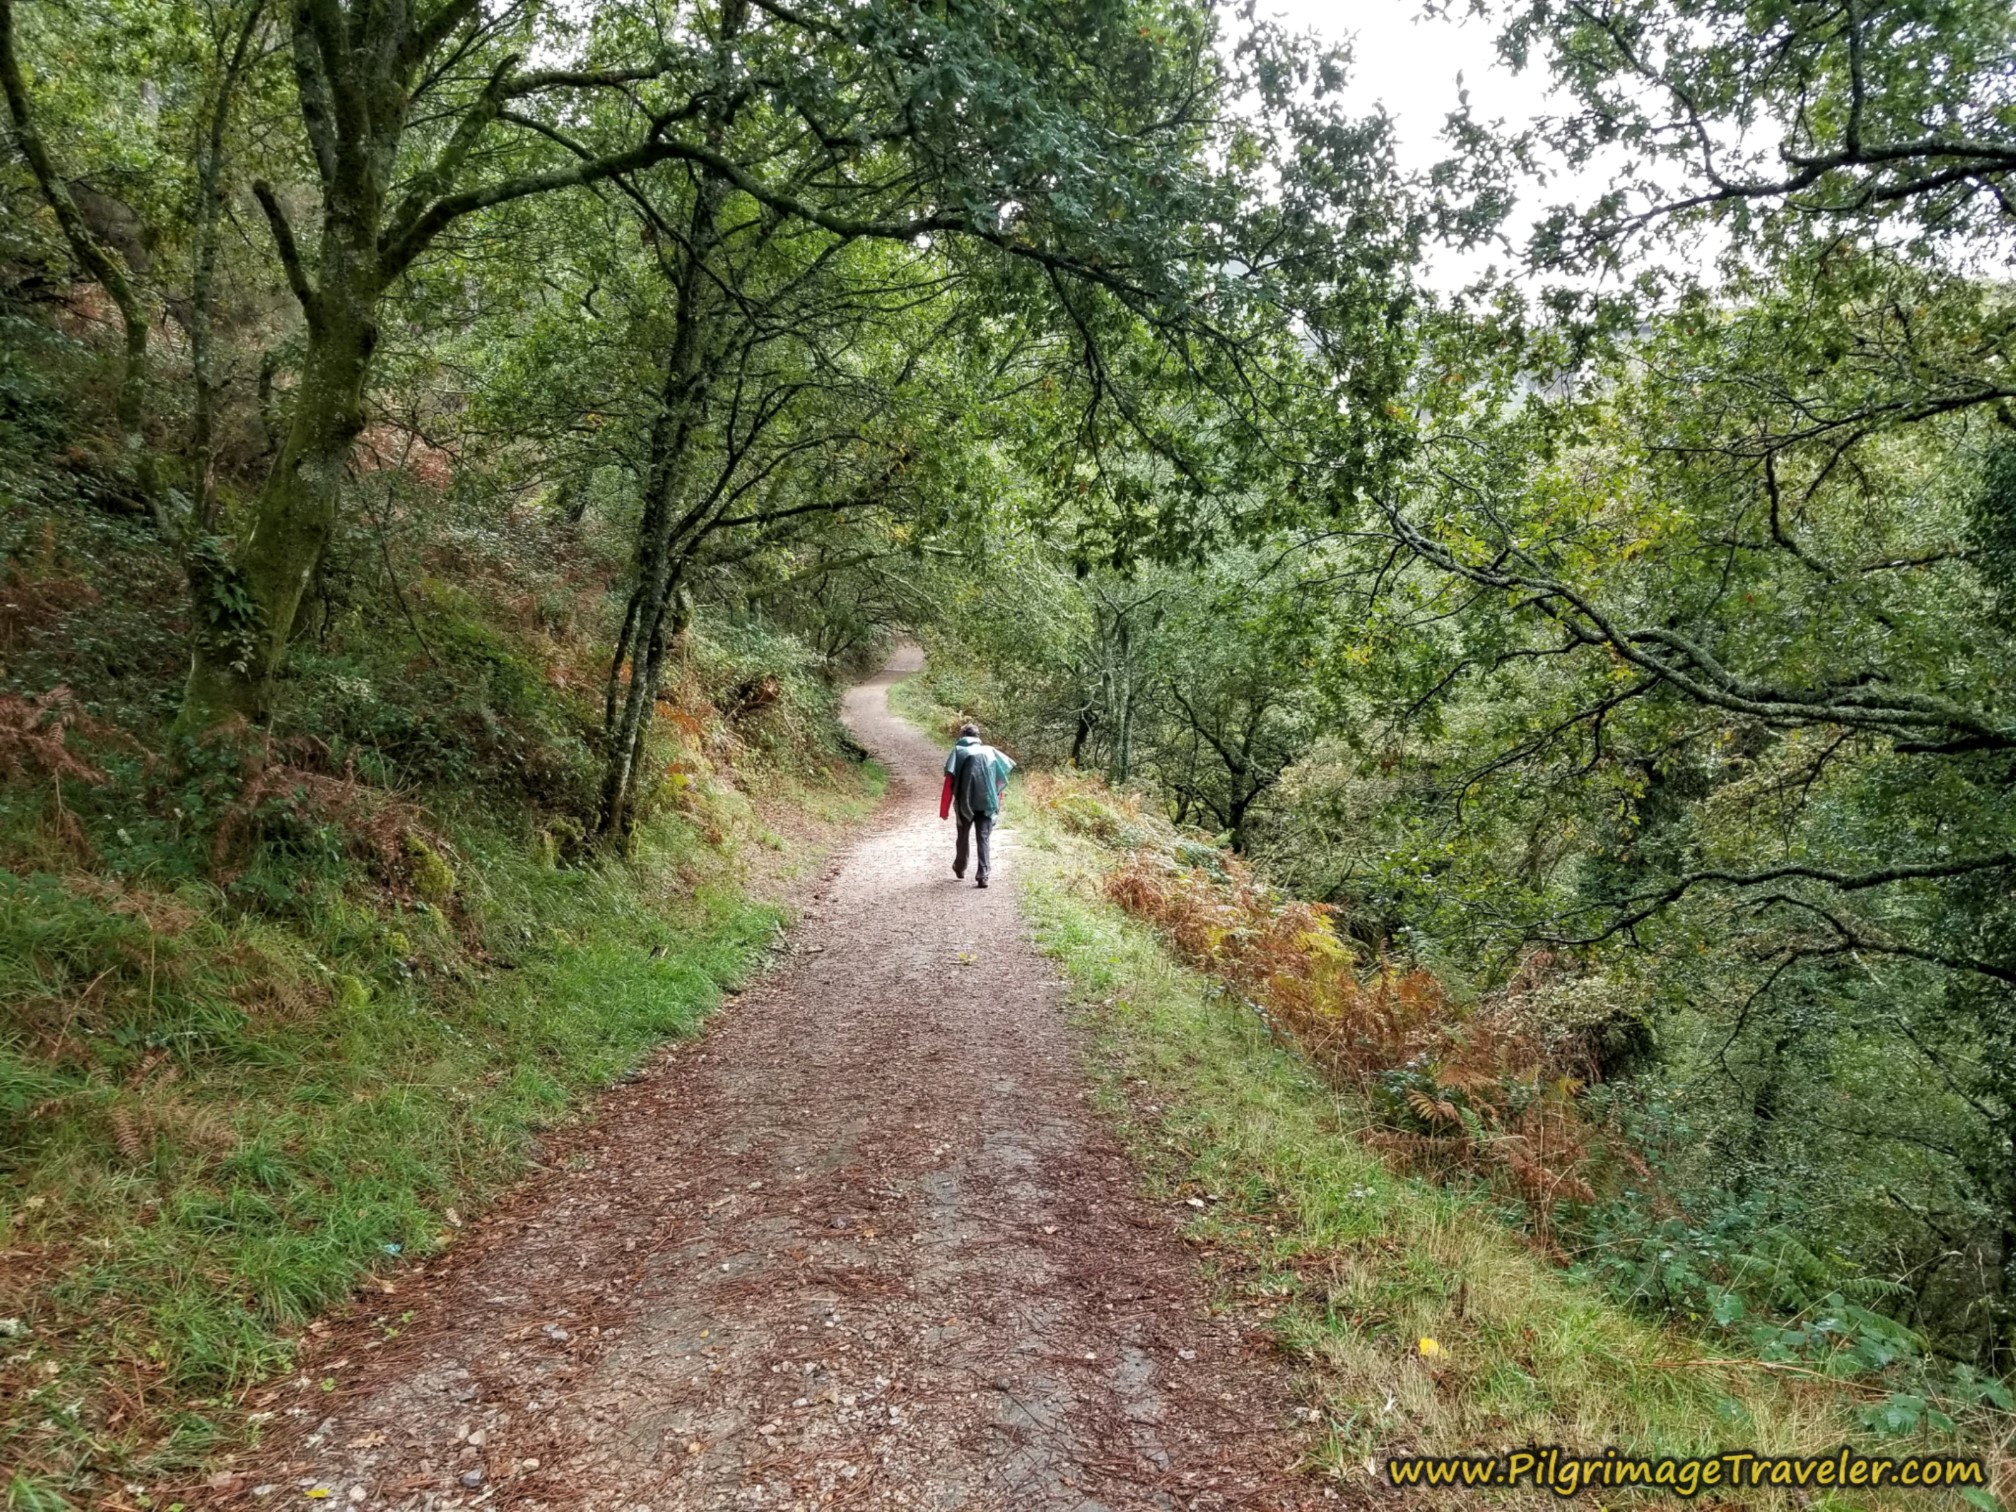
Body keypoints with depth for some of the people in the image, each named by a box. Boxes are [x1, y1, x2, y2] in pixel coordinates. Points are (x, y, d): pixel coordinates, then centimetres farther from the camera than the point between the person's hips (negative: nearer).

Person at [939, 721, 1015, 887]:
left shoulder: (959, 751, 4)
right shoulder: (990, 751, 12)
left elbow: (950, 780, -4)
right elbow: (1001, 777, 9)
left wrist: (944, 809, -2)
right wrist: (998, 801, 19)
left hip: (965, 802, -1)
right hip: (987, 802, 1)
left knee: (963, 836, 19)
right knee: (983, 838, 2)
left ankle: (960, 868, 37)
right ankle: (982, 875, -10)